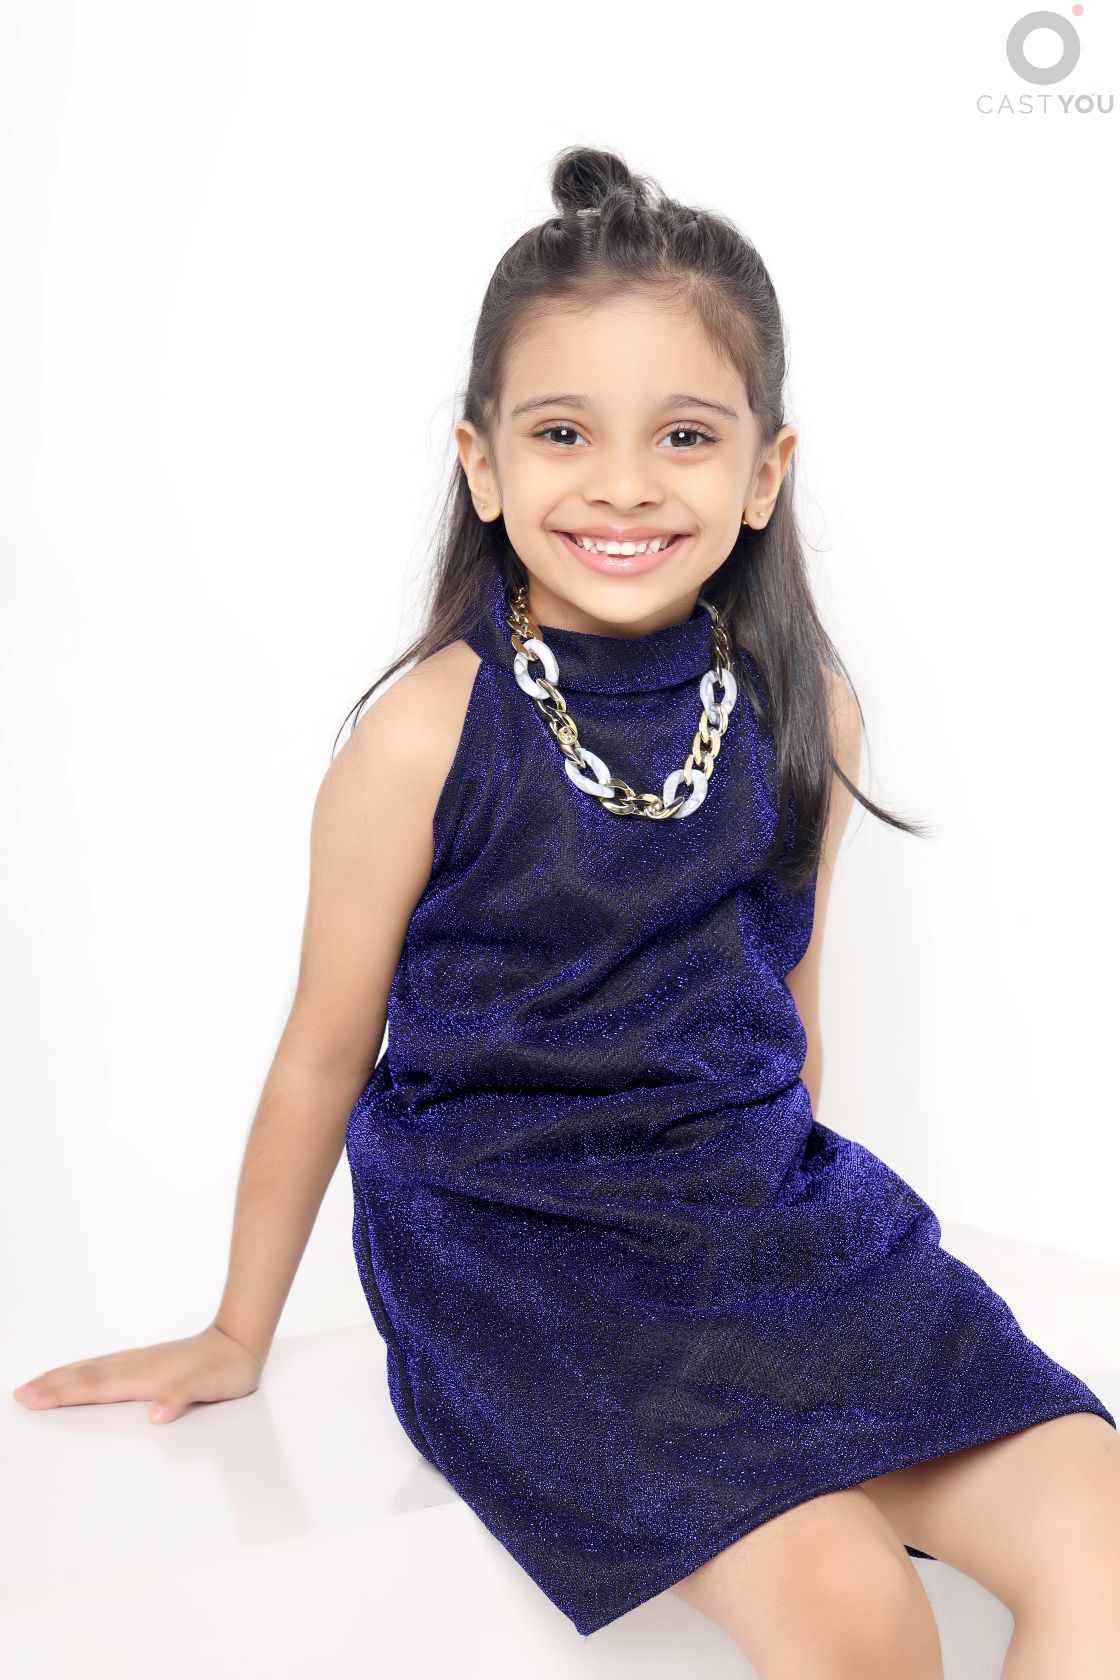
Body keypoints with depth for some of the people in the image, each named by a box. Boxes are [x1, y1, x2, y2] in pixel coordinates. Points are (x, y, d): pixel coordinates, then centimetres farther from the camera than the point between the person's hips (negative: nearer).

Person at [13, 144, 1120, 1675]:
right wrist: (236, 1338, 10)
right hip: (507, 1241, -4)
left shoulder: (806, 712, 1)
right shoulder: (428, 734, -11)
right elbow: (325, 1056, -1)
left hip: (760, 1205, 5)